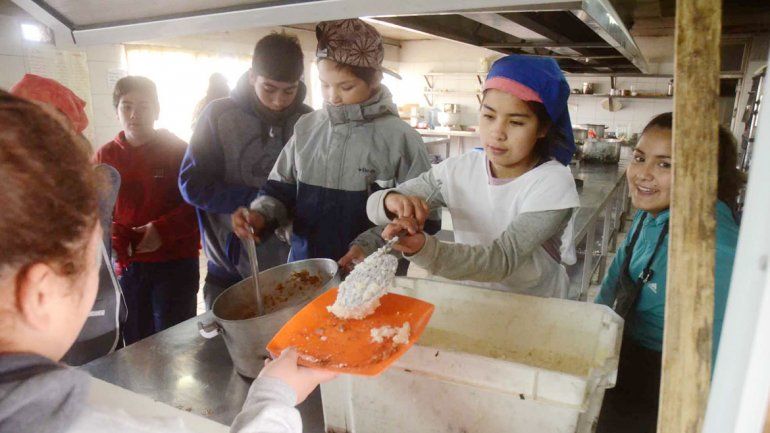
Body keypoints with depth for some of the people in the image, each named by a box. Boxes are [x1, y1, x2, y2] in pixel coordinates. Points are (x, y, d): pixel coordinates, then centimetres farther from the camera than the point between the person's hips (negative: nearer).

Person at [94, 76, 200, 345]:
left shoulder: (178, 150, 0)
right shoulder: (105, 156, 7)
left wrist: (162, 230, -18)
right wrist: (117, 237, -13)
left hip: (176, 264, -3)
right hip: (126, 266, 3)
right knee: (135, 345, 14)